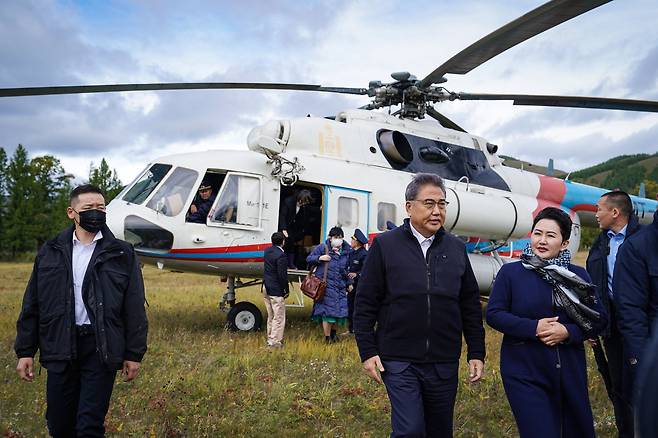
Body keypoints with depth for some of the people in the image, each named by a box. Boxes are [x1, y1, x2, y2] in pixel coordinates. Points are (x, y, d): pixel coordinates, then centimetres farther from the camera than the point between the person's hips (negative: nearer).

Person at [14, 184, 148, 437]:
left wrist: (133, 354, -2)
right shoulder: (50, 253, 8)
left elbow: (135, 309, 0)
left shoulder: (122, 254, 1)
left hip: (101, 348, -2)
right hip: (60, 347, 3)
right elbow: (32, 306, 10)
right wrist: (25, 351, 6)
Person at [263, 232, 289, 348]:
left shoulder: (267, 251, 5)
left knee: (271, 316, 19)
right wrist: (286, 290, -8)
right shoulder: (281, 256, -20)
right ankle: (275, 342, 3)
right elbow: (282, 276, -20)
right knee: (279, 317, 0)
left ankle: (270, 338, 27)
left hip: (266, 289, 9)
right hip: (276, 291, -9)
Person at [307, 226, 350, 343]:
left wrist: (349, 283, 18)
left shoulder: (346, 251, 11)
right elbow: (309, 259, 2)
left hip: (340, 286, 5)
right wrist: (319, 258, -16)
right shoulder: (322, 248, -2)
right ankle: (327, 337, 12)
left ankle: (333, 333, 31)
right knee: (327, 310, -3)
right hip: (326, 285, -4)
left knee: (339, 310, 7)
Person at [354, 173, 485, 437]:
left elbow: (471, 305, 10)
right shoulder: (385, 245, -3)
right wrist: (367, 351, -6)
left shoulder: (456, 248, 7)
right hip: (398, 360, -3)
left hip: (445, 363, 4)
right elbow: (365, 303, -2)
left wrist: (476, 353, 7)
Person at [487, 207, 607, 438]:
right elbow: (493, 314, -7)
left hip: (571, 373, 4)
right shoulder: (510, 272, -3)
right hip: (524, 373, -3)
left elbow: (598, 319, 5)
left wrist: (568, 332, -13)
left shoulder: (578, 276, 5)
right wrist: (534, 328, -18)